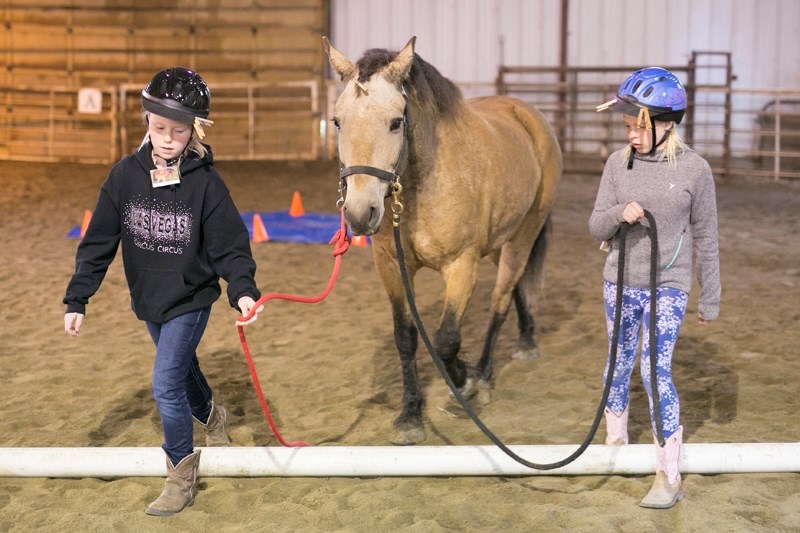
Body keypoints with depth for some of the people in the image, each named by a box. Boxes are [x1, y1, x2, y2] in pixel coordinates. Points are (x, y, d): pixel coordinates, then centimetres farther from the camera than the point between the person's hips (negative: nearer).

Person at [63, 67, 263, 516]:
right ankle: (213, 418, 54)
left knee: (166, 385, -9)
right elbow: (98, 243, -4)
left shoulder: (205, 182, -18)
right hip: (148, 301, 4)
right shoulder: (126, 175, -9)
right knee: (182, 370, 23)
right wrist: (77, 300, -6)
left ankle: (182, 472, 11)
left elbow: (230, 246, -16)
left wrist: (243, 290, -33)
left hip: (191, 300, -4)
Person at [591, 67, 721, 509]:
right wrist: (618, 215, -24)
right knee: (620, 364, 16)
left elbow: (705, 237, -1)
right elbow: (596, 227, 0)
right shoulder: (618, 163, -3)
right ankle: (615, 439, 38)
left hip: (668, 288, -3)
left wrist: (710, 298, 3)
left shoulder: (694, 169, -9)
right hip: (620, 284, 3)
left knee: (656, 372, -9)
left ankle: (669, 475, -1)